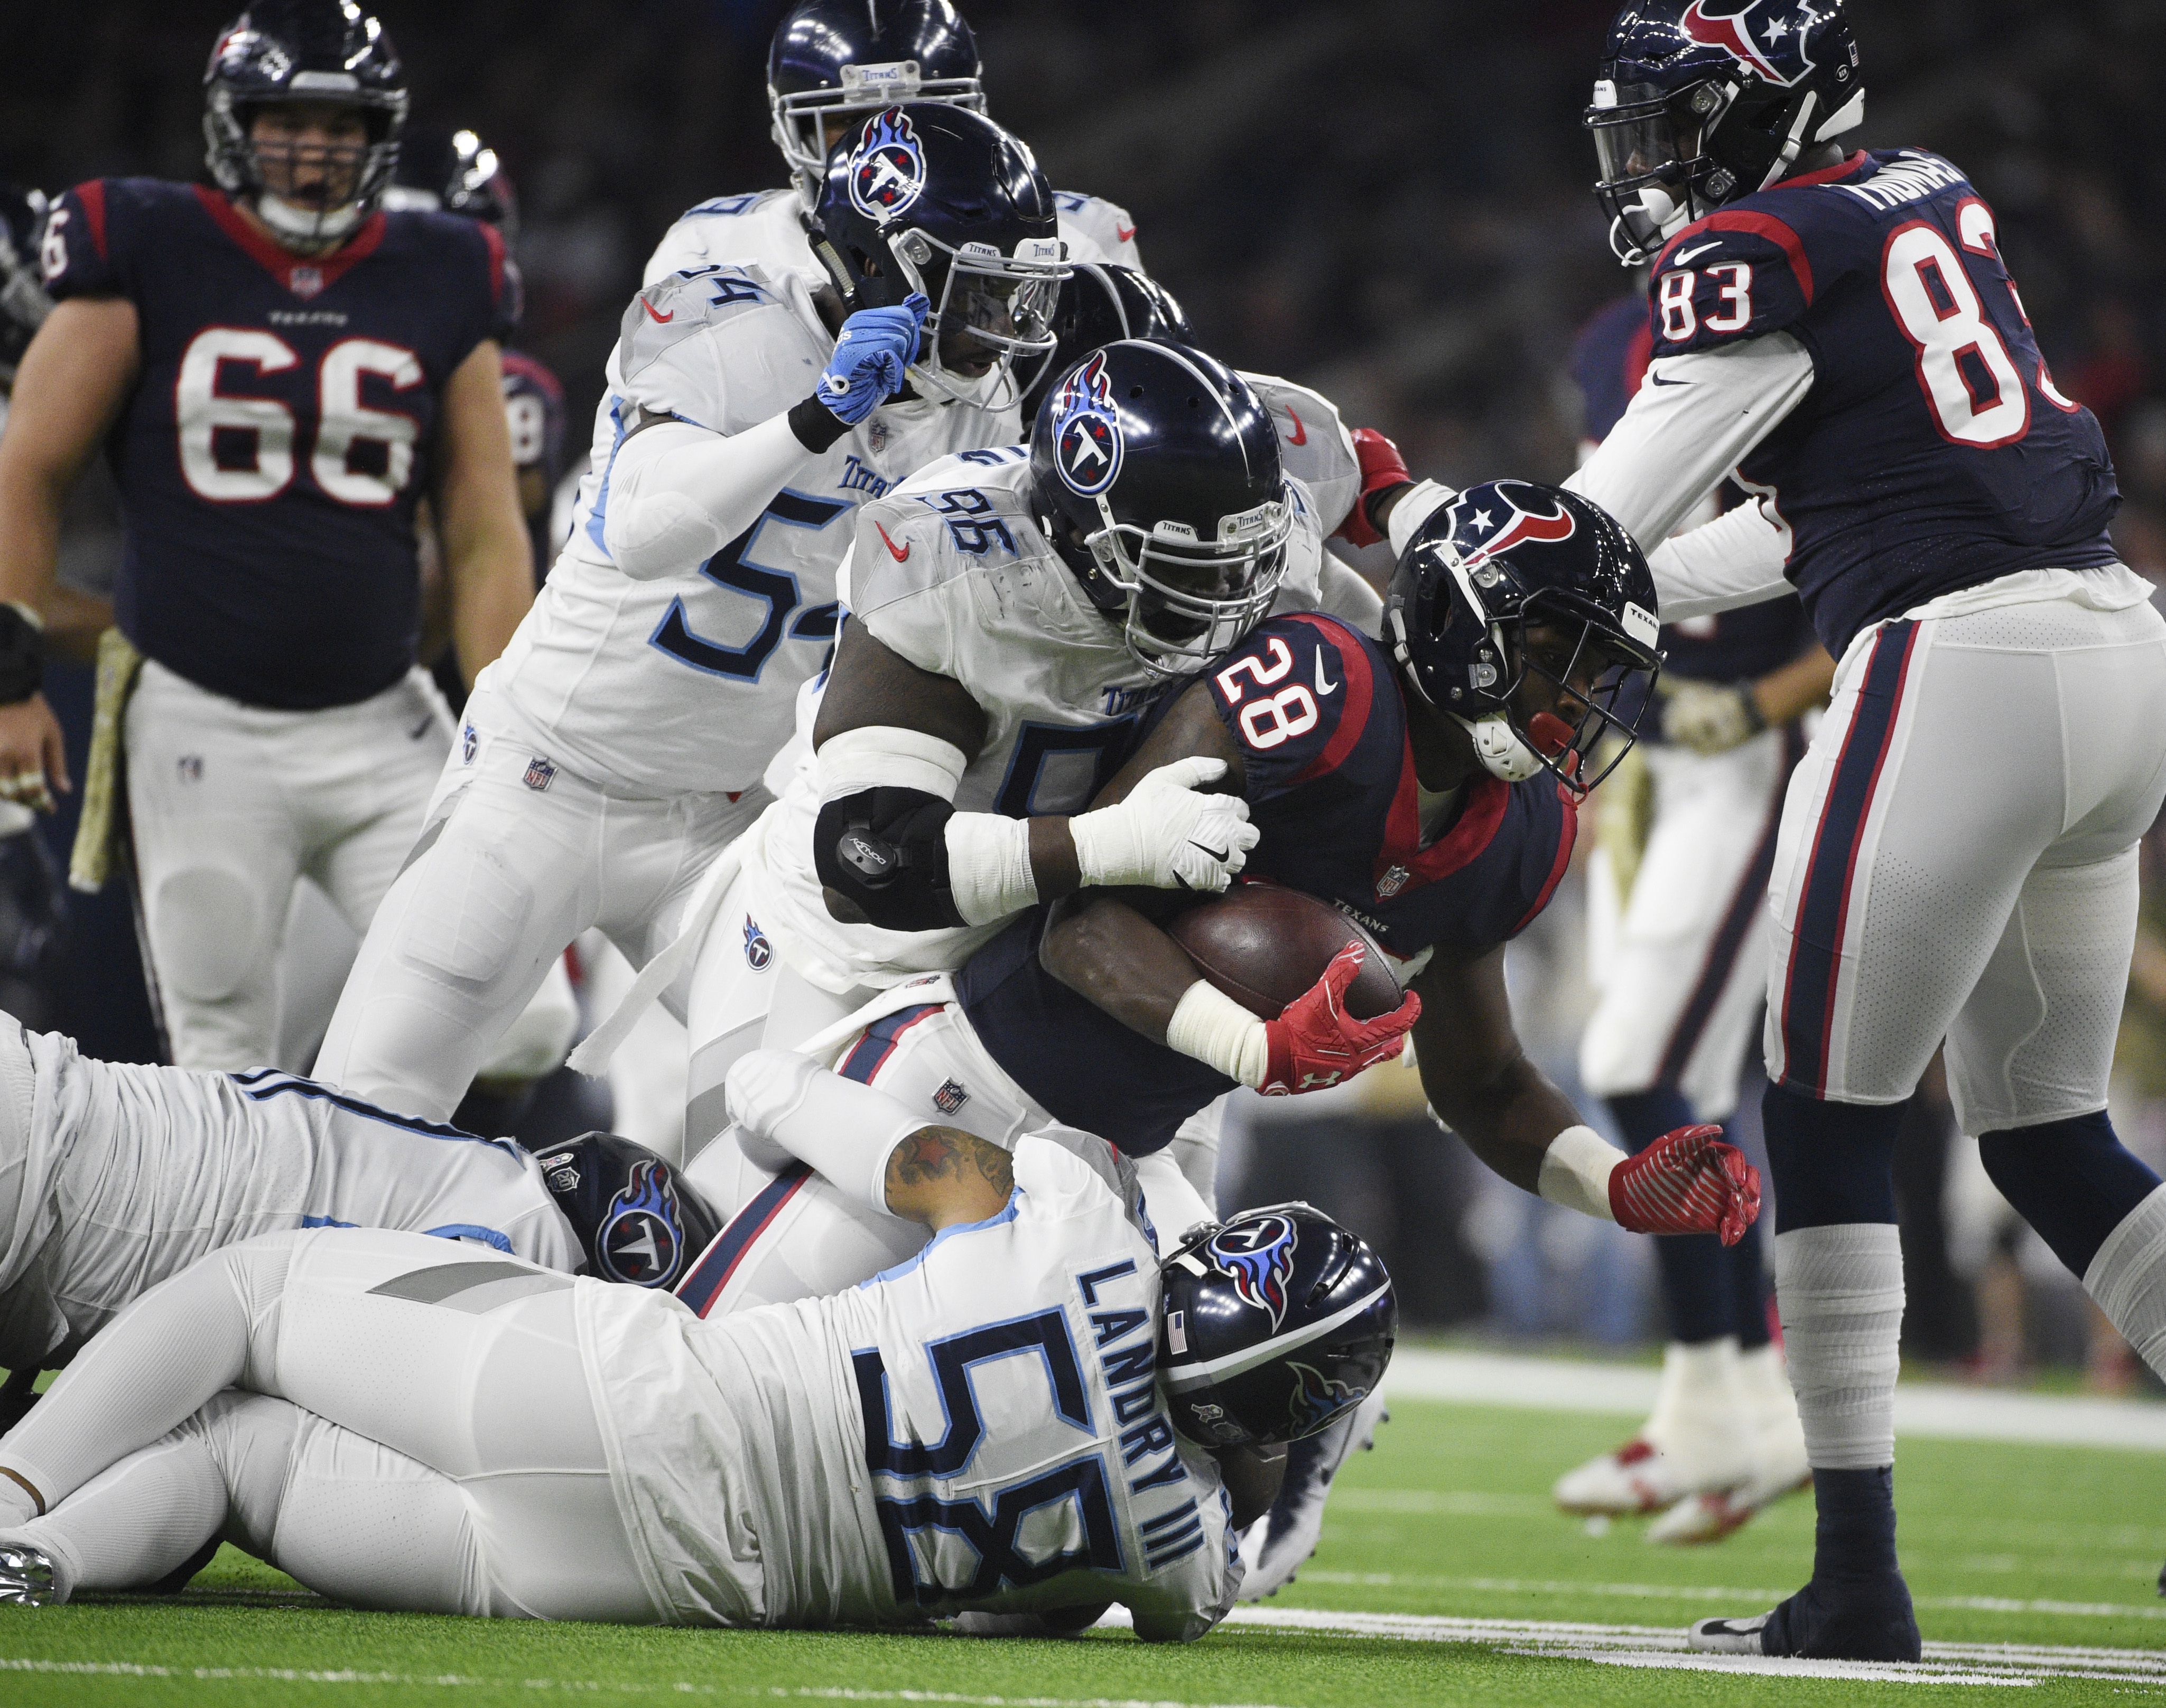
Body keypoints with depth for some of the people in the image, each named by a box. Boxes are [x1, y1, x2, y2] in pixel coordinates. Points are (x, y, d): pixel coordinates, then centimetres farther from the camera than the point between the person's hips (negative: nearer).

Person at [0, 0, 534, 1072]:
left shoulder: (440, 288, 6)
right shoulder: (146, 259, -2)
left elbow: (484, 537, 7)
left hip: (382, 731, 2)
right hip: (203, 731, -2)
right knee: (224, 1057, 4)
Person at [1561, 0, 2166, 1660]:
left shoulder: (1755, 260, -7)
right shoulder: (1932, 205, 18)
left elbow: (1592, 527, -2)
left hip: (1960, 661, -8)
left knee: (1830, 1114, 2)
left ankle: (1862, 1577, 1)